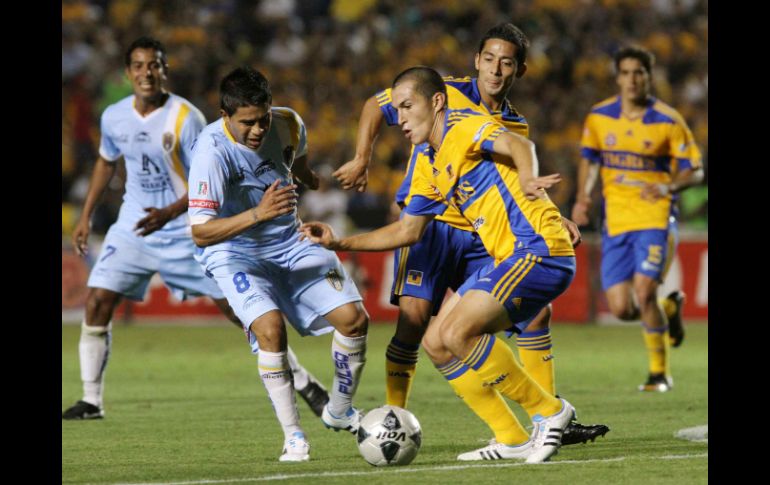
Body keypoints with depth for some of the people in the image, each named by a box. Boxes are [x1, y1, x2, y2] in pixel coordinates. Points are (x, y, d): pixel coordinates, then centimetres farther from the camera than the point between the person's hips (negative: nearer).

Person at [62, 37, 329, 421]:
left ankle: (304, 383, 7)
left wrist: (168, 213, -30)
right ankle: (91, 401, 2)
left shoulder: (186, 118, -16)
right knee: (97, 302, -10)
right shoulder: (114, 117, -1)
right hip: (132, 227, 4)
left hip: (186, 231, -4)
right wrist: (86, 217, 18)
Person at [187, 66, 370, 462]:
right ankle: (293, 436, -16)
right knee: (270, 328, -29)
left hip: (290, 245, 6)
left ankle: (339, 411, 20)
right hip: (234, 254, -6)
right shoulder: (212, 152, -29)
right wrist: (258, 214, -44)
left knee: (354, 318, -4)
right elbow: (200, 233, -34)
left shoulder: (288, 124, -10)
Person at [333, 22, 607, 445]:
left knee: (535, 310, -1)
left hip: (480, 236, 5)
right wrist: (361, 160, -6)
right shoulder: (444, 94, -3)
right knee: (414, 318, -20)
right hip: (428, 223, -5)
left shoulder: (517, 128, 12)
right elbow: (375, 106, 5)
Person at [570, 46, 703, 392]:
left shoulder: (668, 121, -6)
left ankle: (660, 372, 1)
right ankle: (668, 309, 31)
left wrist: (668, 187, -20)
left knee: (644, 293, -19)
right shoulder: (599, 117, 3)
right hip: (616, 219, 4)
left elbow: (694, 171, -1)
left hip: (655, 216, -3)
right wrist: (583, 197, 3)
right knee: (621, 308, -5)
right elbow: (589, 159, 19)